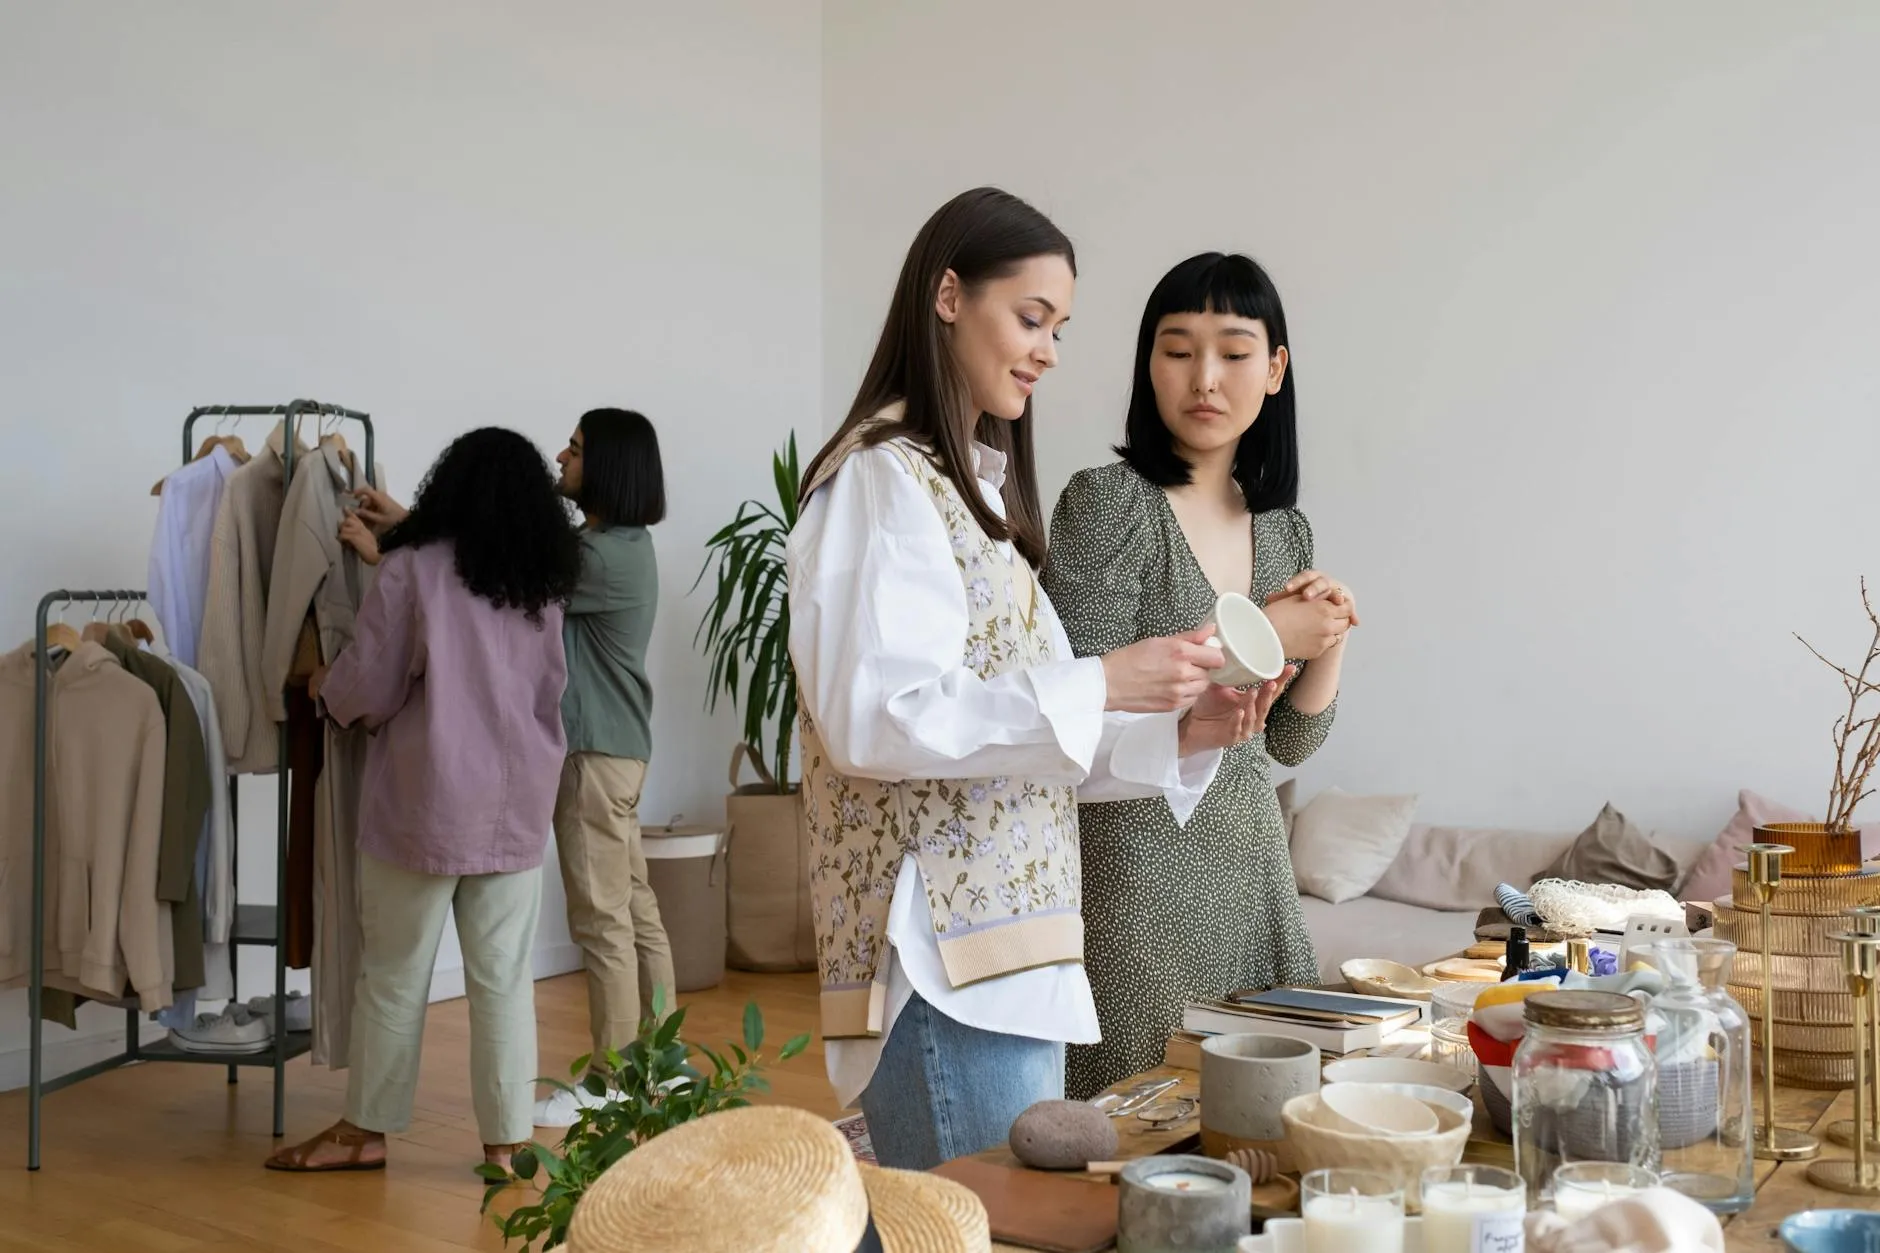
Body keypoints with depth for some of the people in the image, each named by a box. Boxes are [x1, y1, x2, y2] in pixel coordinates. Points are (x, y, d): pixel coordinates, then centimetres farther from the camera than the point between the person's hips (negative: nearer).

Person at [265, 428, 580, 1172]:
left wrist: (325, 687, 19)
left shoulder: (415, 569, -7)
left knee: (395, 973, 9)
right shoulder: (542, 586, 5)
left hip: (427, 800, -3)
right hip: (518, 804, 3)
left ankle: (366, 1129, 22)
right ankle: (507, 1139, 10)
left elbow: (372, 690, -7)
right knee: (504, 977, 6)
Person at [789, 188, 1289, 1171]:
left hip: (1014, 952, 9)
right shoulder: (884, 478, -8)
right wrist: (1099, 687, -19)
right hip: (941, 957, -9)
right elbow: (870, 719, -19)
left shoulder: (981, 485, 20)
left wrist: (1181, 733, 5)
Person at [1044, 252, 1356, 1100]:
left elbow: (1289, 742, 14)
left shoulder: (1285, 527, 9)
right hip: (1137, 854, -6)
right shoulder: (1108, 502, -9)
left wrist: (1329, 643, -4)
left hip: (1251, 855, 6)